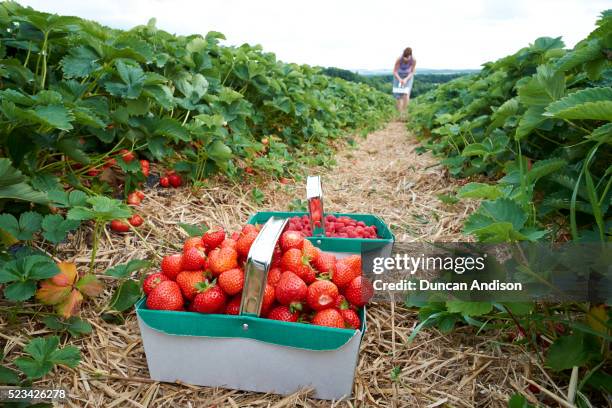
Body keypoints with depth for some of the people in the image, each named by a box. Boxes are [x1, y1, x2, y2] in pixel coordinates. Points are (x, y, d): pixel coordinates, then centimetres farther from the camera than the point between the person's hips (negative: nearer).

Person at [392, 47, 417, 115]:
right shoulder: (399, 59, -29)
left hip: (408, 76, 0)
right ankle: (400, 113, 8)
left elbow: (412, 72, -17)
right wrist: (400, 79, -36)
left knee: (406, 94, -21)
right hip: (398, 76, 0)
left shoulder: (413, 60, -27)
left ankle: (404, 112, -15)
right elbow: (395, 71, -21)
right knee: (398, 96, -4)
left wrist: (406, 79, -33)